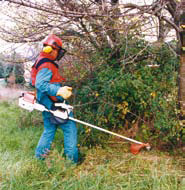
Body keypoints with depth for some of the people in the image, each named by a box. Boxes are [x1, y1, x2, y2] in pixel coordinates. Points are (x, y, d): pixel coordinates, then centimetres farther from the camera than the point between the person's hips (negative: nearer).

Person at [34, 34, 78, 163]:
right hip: (53, 104, -10)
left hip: (48, 104, 10)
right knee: (70, 128, -3)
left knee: (49, 131, 18)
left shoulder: (45, 63, 15)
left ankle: (39, 157, 25)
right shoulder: (47, 66, -18)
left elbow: (40, 82, 23)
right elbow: (40, 84, -34)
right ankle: (72, 160, 0)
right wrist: (59, 91, -45)